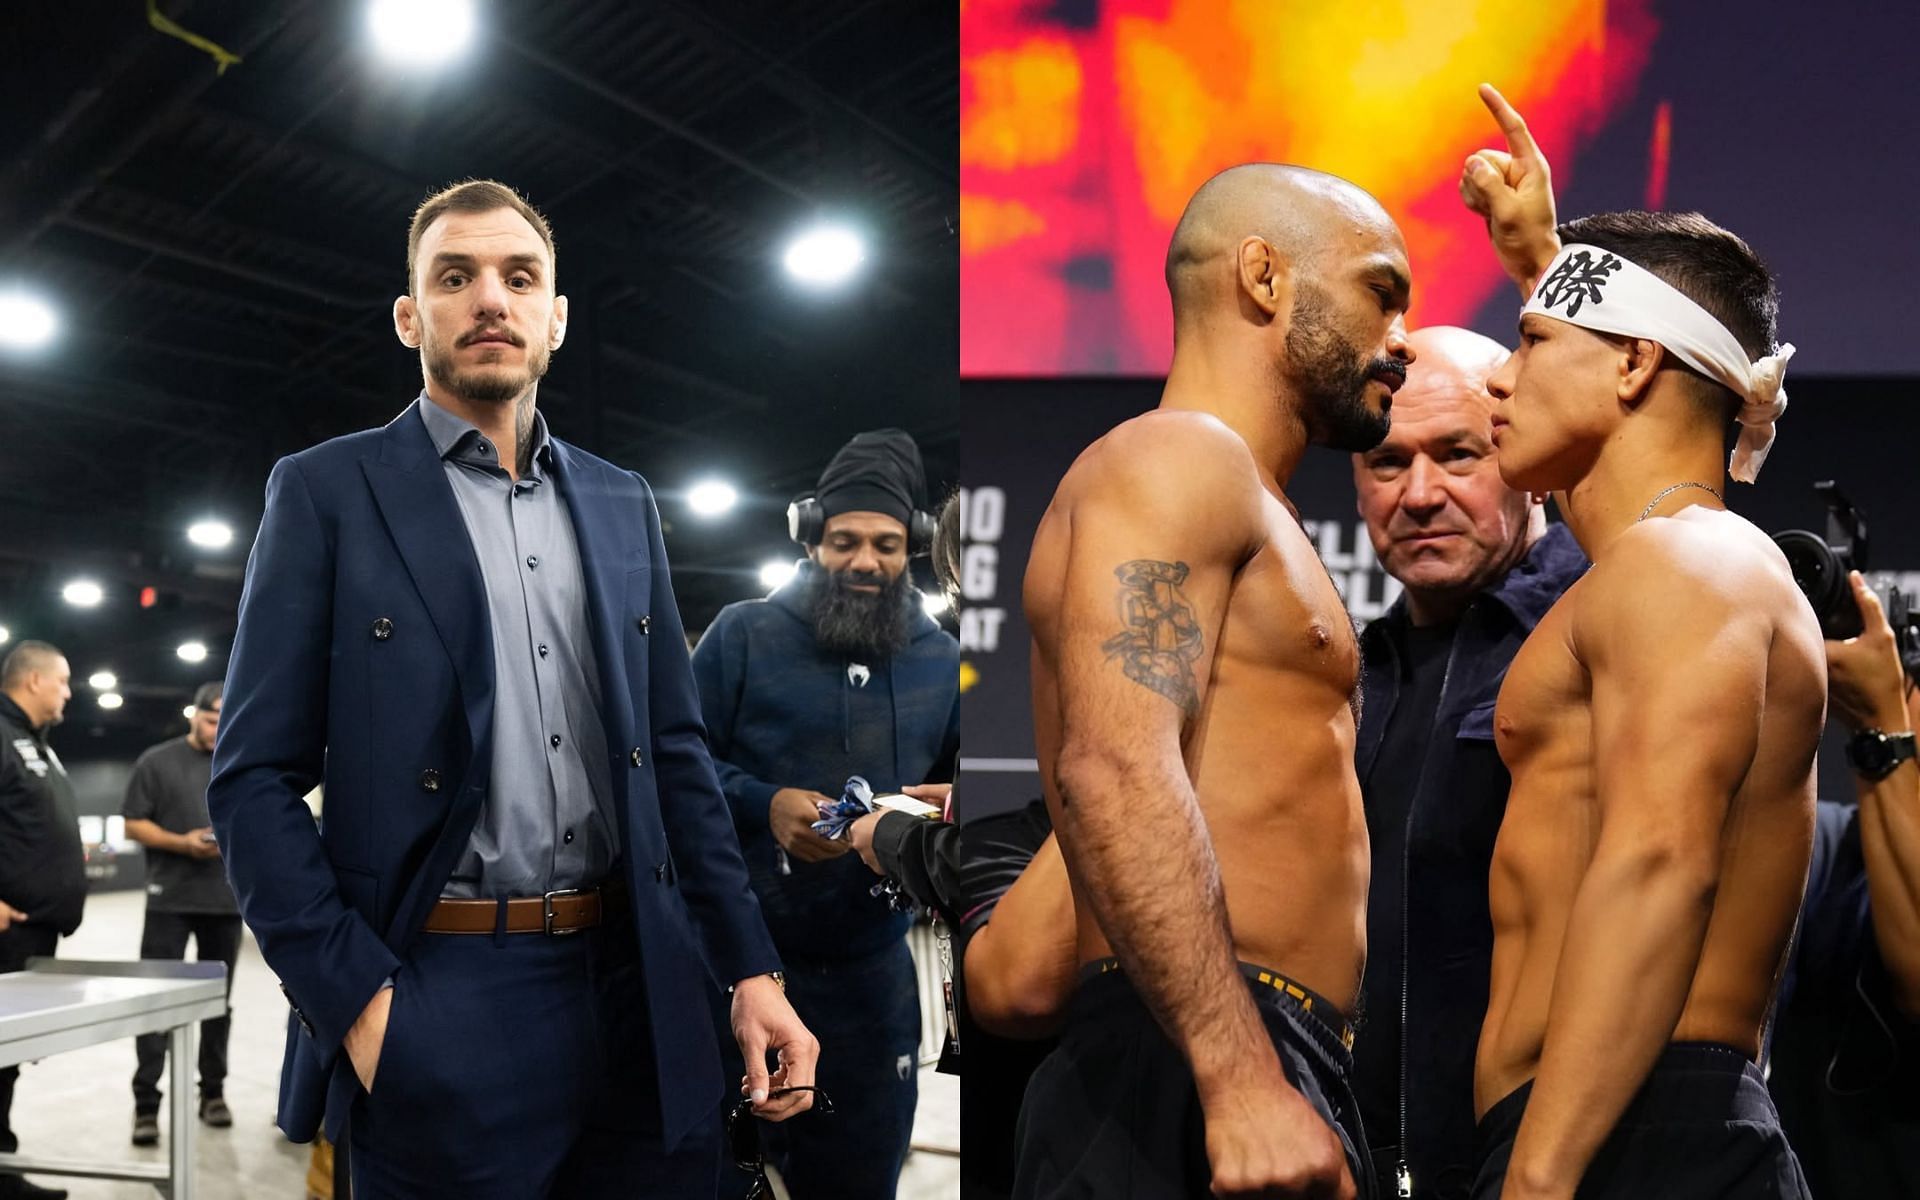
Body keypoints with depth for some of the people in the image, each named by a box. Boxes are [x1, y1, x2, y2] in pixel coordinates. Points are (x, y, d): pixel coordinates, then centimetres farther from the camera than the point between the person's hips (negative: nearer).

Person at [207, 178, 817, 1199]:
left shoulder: (621, 503, 13)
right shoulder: (327, 492, 1)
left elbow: (674, 754, 14)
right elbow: (254, 780, -3)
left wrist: (750, 968, 5)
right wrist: (358, 1002, -13)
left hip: (639, 999, 4)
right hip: (443, 1015, -4)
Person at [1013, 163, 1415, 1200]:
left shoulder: (1251, 512, 26)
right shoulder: (1176, 459, -6)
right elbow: (1114, 769, -22)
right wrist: (1243, 1081, -28)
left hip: (1258, 1064, 9)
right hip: (1196, 1071, -9)